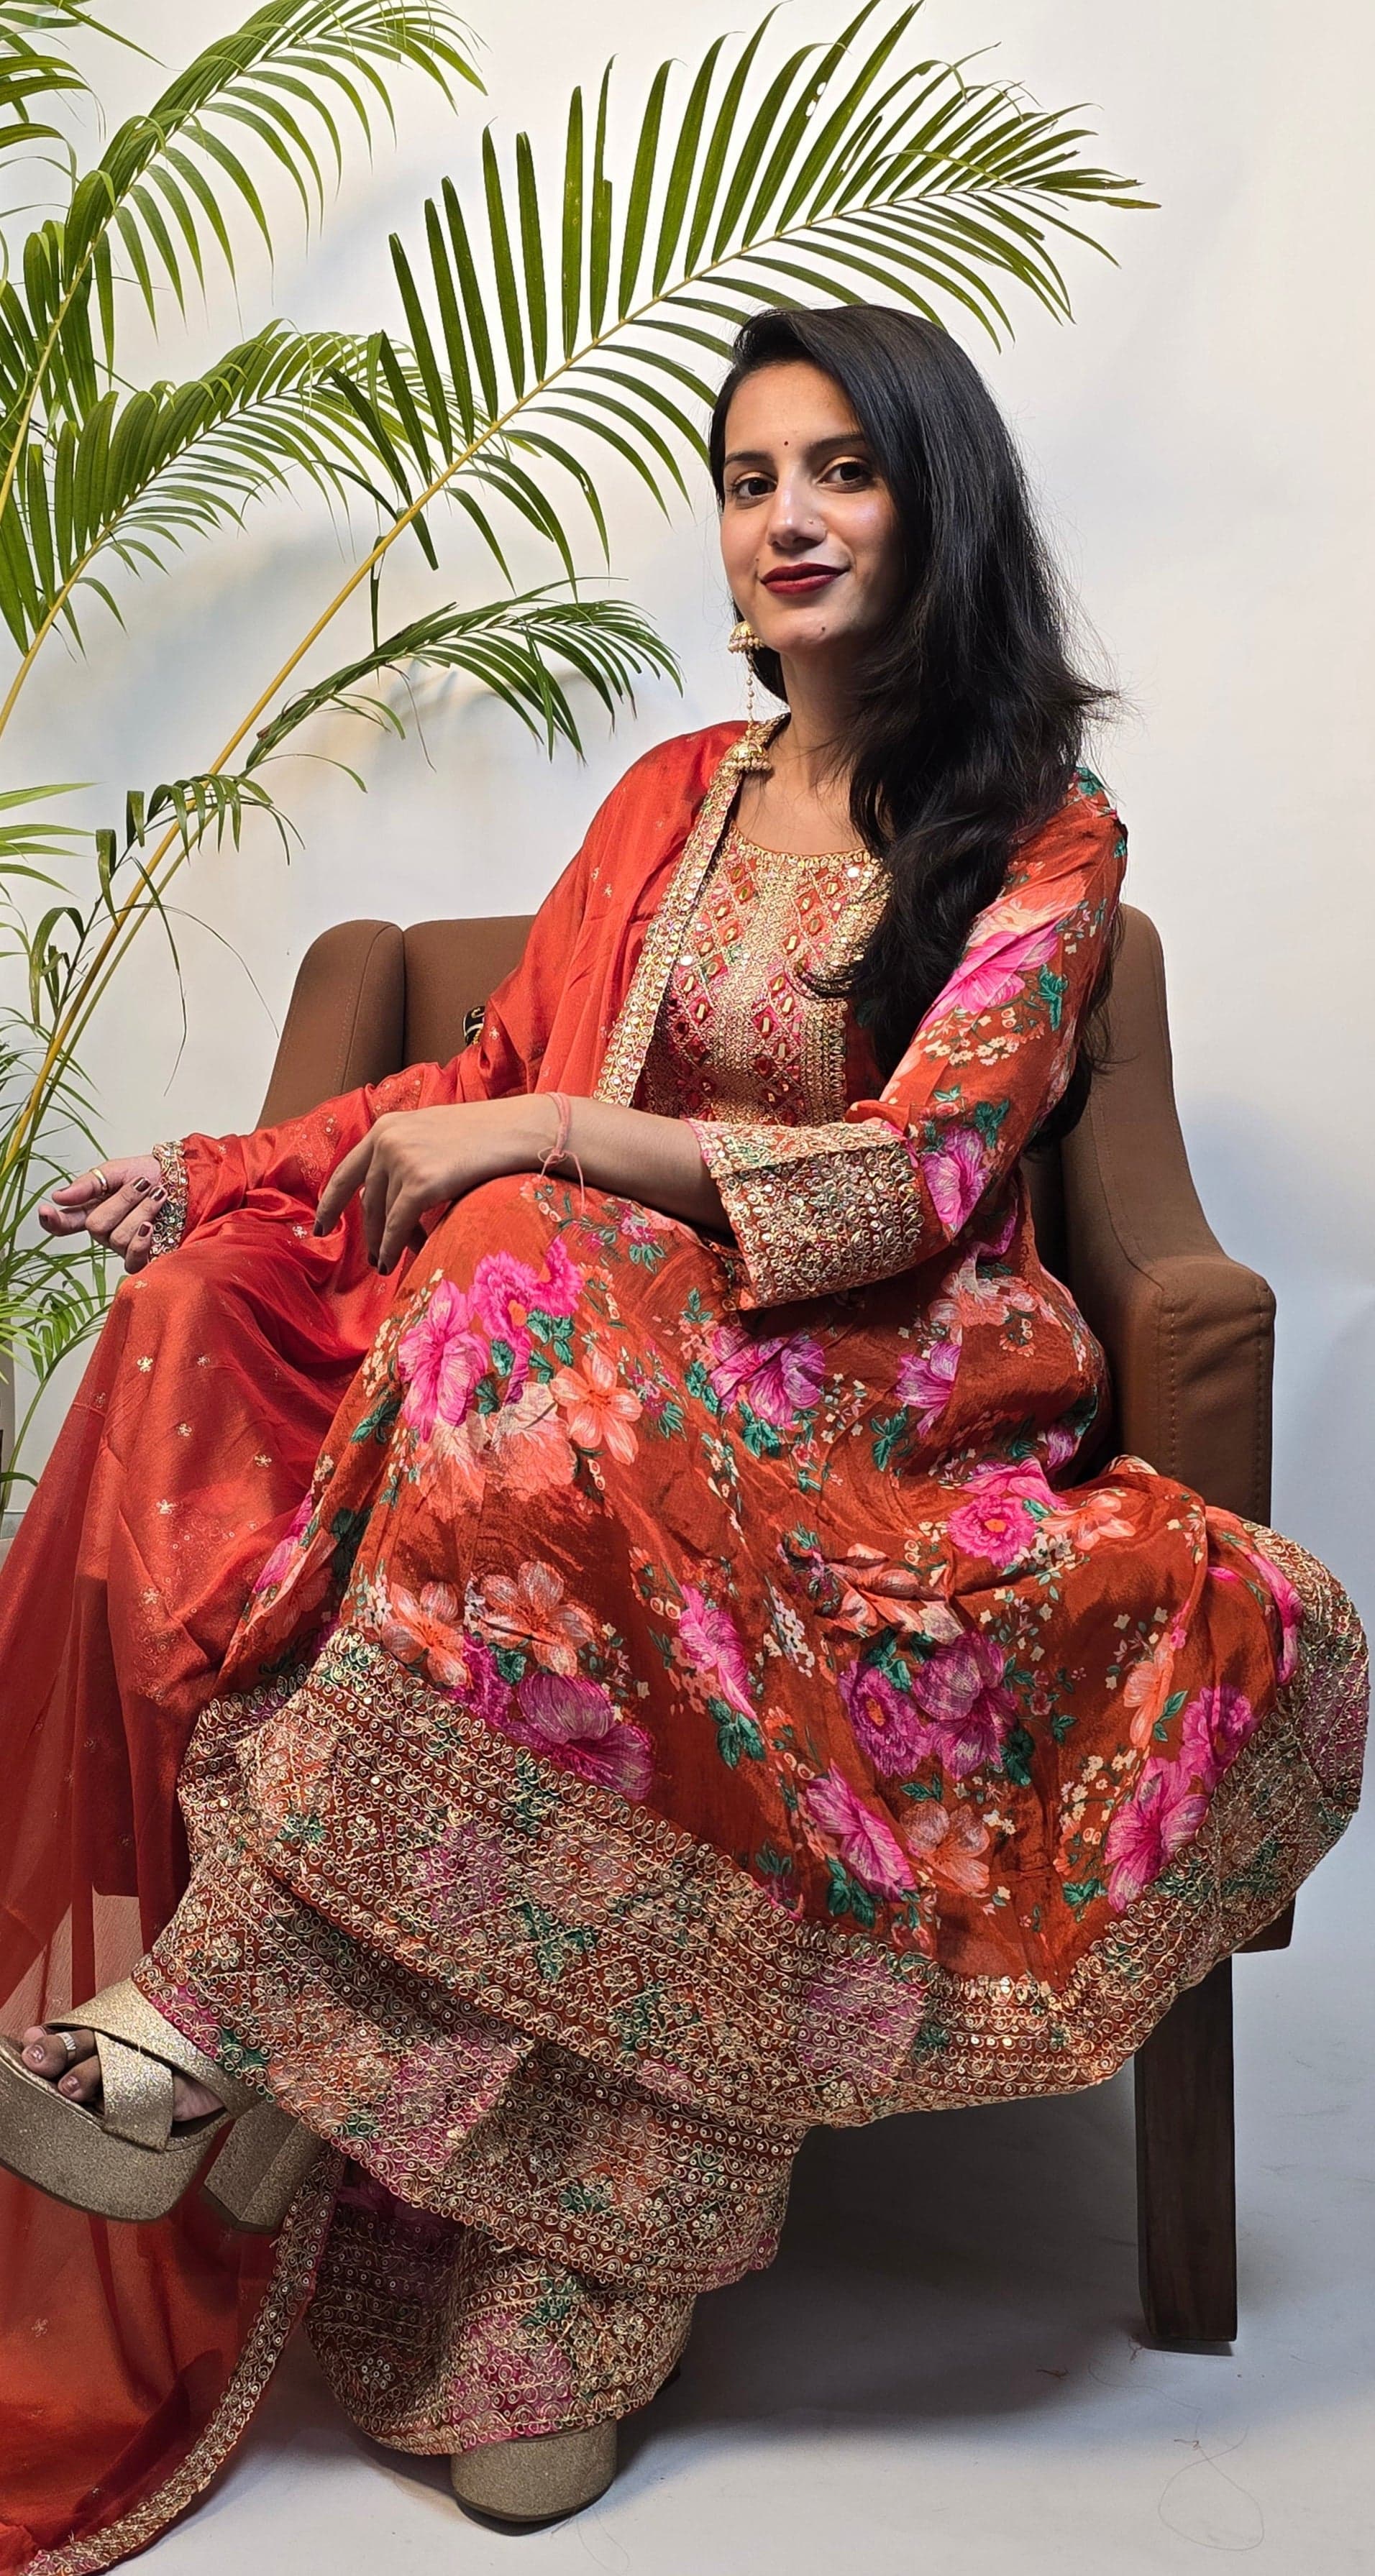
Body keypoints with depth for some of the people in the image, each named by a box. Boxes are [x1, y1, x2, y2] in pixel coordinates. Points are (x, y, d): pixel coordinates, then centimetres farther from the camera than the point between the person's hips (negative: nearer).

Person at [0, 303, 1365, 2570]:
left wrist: (557, 1145, -20)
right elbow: (501, 1069, 19)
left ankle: (223, 2003, -25)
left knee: (530, 1296, -36)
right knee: (208, 1319, -24)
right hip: (613, 1347, 5)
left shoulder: (1047, 843, 2)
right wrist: (226, 1172, 6)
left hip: (885, 1390, -5)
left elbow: (919, 1171, -11)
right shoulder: (675, 798, 19)